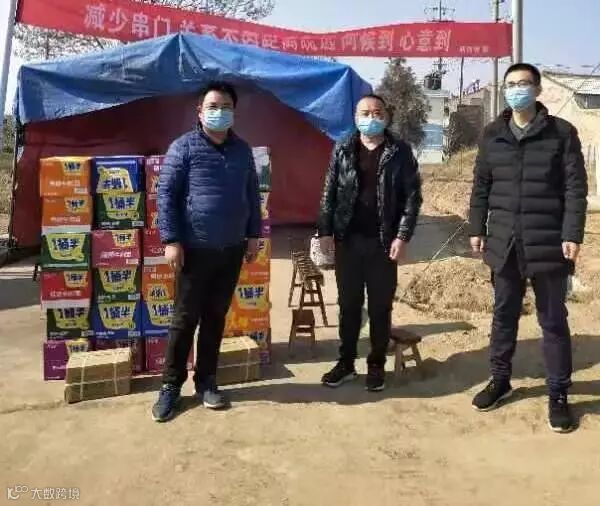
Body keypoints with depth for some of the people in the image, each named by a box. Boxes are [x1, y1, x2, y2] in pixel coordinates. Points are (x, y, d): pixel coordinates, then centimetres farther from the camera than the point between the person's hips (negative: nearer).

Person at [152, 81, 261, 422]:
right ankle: (171, 385, 17)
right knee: (185, 319, 3)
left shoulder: (243, 151, 11)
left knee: (216, 317, 12)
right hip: (196, 249, -4)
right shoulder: (184, 147, -3)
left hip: (232, 250, 4)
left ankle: (206, 381, 24)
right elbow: (166, 194, -7)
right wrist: (171, 240, -13)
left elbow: (252, 195, 16)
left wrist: (253, 235, 11)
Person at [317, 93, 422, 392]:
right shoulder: (342, 151, 6)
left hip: (383, 242, -2)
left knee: (380, 307, 7)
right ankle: (346, 363, 23)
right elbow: (329, 193, 6)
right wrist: (325, 231, -1)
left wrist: (402, 236, -10)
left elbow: (412, 197, -3)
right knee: (348, 305, 10)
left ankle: (377, 365, 21)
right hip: (347, 240, 2)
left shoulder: (400, 152, 0)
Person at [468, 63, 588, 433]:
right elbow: (481, 186, 10)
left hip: (548, 242, -3)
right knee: (504, 316, 14)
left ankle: (559, 394, 19)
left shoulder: (562, 133, -2)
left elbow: (576, 188, -5)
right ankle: (500, 380, 29)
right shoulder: (492, 135, 8)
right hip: (504, 242, 3)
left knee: (553, 321, 6)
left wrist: (572, 235, -12)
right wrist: (477, 228, 6)